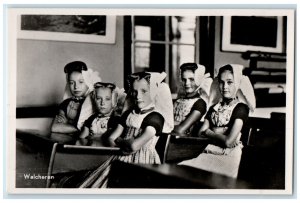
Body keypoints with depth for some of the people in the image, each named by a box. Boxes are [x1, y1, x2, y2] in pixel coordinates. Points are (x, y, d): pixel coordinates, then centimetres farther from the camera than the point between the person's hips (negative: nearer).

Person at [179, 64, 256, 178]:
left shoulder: (240, 108, -4)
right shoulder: (214, 107, 17)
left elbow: (229, 141, -14)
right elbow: (201, 133, 10)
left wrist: (209, 132, 2)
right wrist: (217, 132, -6)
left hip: (227, 156, -6)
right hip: (208, 153, 6)